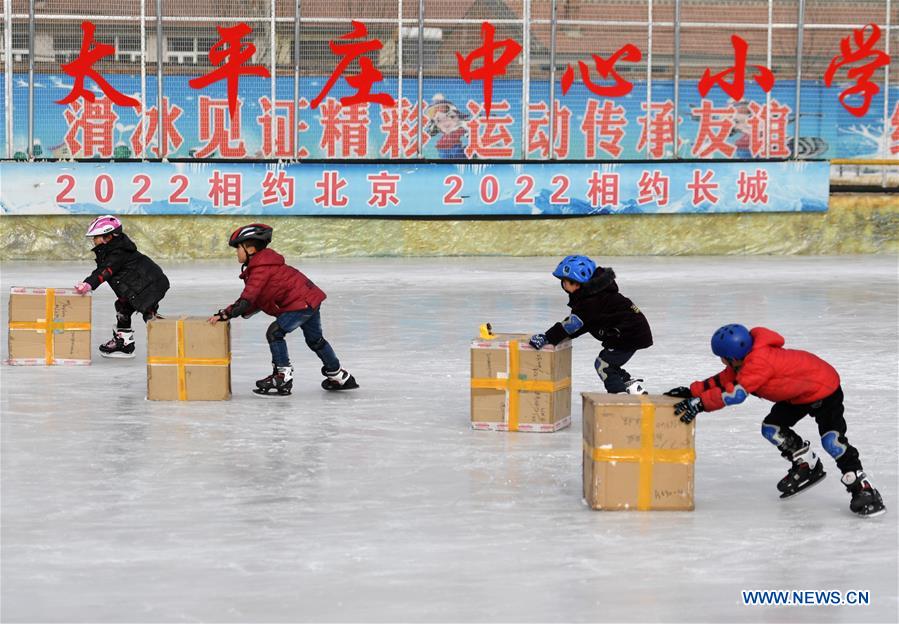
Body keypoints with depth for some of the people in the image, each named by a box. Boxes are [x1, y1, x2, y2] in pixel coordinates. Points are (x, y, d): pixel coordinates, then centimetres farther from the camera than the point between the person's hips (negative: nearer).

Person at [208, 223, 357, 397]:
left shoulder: (261, 269, -18)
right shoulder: (263, 264, 15)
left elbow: (247, 300, -25)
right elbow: (258, 301, 15)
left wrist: (224, 314, -26)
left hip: (300, 303, -11)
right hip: (311, 298, 11)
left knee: (275, 332, -12)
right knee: (315, 340, 23)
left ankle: (283, 376, -11)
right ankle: (340, 377, 36)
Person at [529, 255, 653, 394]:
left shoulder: (592, 301, -22)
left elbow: (575, 322, -29)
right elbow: (584, 324, 14)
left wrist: (547, 337, -31)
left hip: (631, 334, -10)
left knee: (603, 364, -6)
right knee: (607, 364, 17)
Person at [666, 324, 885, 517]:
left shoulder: (759, 362, -35)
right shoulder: (748, 359, -4)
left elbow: (735, 393, -42)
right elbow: (724, 380, 2)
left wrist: (700, 403, -43)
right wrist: (692, 391, -7)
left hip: (824, 388, -10)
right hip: (798, 393, 10)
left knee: (831, 440, -21)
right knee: (772, 428, 3)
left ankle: (862, 487, -12)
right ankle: (806, 465, 21)